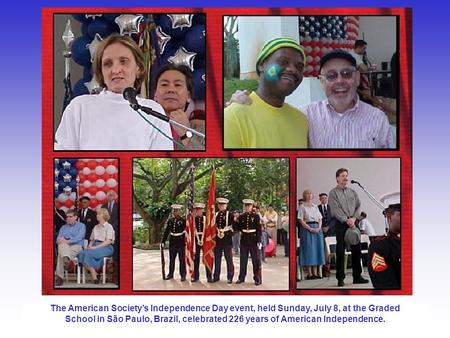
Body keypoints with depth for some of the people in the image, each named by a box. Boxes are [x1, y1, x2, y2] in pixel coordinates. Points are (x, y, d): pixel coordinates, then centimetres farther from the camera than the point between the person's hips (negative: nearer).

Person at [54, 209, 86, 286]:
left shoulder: (81, 226, 13)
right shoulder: (63, 227, 28)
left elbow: (78, 238, -5)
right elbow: (58, 239, 15)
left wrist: (67, 241, -20)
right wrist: (60, 240, -11)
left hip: (76, 246, -3)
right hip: (64, 247, 3)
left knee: (60, 254, -36)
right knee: (62, 245, -37)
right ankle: (66, 260, -57)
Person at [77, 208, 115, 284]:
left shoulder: (109, 226, 2)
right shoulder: (95, 227, 24)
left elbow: (108, 241, -9)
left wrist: (96, 247, -17)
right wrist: (89, 246, -1)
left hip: (106, 247, -6)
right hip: (95, 246, 6)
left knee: (89, 253, -33)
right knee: (82, 253, -26)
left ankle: (94, 276, -25)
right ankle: (94, 274, -27)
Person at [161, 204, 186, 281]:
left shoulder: (183, 220, -8)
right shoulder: (170, 220, 6)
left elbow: (186, 231, -8)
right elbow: (166, 231, 10)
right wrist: (163, 241, 7)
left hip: (181, 242, -4)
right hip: (172, 242, 4)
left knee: (182, 259, 3)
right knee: (171, 259, 13)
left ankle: (183, 275, 12)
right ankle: (170, 274, 24)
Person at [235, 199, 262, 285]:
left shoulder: (256, 216, -2)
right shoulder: (241, 217, 8)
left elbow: (259, 229, -4)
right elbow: (238, 228, 10)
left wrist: (259, 241, -10)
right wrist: (236, 222, -7)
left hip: (253, 240, -4)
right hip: (244, 241, 4)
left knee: (256, 260, 1)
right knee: (243, 260, 9)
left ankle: (257, 279, 8)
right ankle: (241, 278, 19)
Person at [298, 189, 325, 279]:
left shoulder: (315, 207, 16)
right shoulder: (303, 207, 1)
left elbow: (320, 219, 13)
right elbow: (301, 220, -6)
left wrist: (319, 228, -5)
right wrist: (310, 229, -15)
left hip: (317, 229, 5)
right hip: (307, 229, -5)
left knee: (317, 249, 2)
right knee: (309, 249, -6)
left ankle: (315, 272, 7)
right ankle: (309, 273, -4)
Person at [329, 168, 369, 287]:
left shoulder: (353, 192, 15)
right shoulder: (333, 193, 0)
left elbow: (358, 206, 10)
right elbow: (336, 210, -9)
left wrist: (353, 218, -7)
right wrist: (347, 220, -16)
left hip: (353, 223, 5)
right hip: (341, 224, -5)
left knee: (356, 250, 5)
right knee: (340, 251, -3)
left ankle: (357, 276, 13)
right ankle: (340, 278, 1)